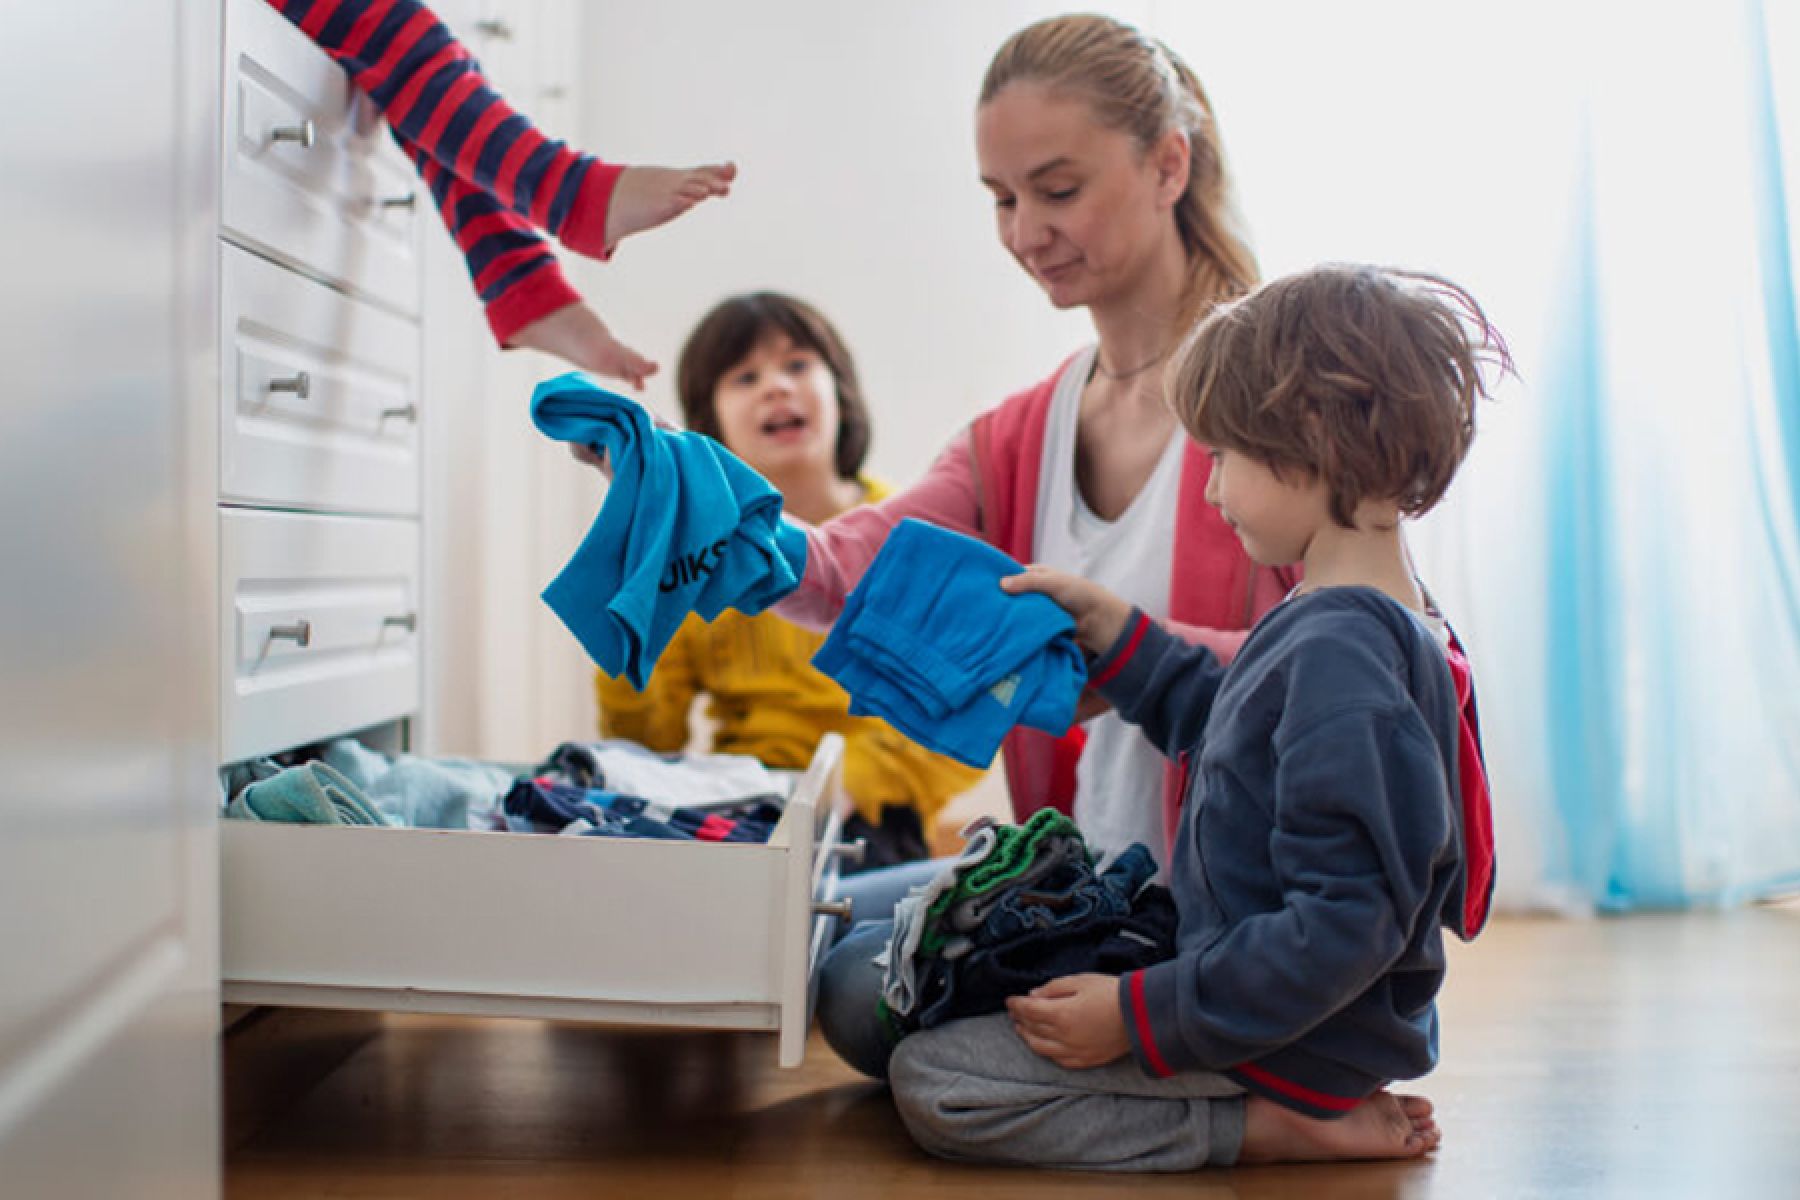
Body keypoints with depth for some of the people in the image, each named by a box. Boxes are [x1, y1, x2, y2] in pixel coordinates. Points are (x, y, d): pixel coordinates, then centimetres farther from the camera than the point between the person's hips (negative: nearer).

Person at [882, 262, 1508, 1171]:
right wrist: (1102, 622, 20)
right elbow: (1214, 723, 26)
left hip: (1289, 1045, -10)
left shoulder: (1339, 652, -26)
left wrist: (1140, 1017, -23)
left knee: (929, 1081, -14)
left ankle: (1274, 1131, -10)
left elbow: (1345, 926, -28)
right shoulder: (1365, 621, 7)